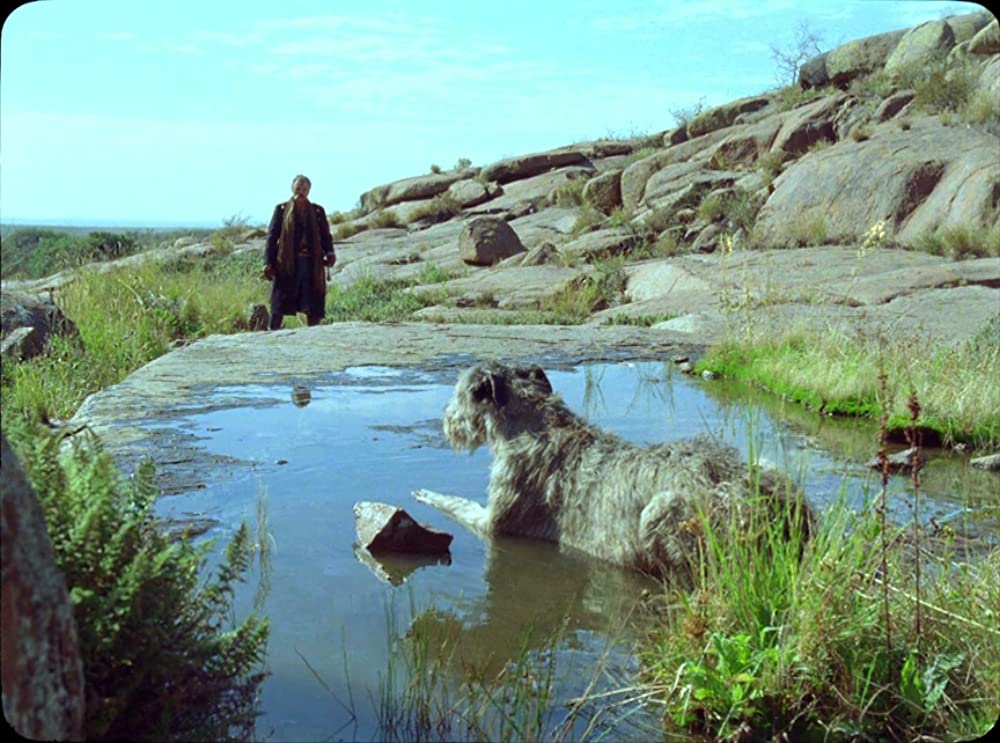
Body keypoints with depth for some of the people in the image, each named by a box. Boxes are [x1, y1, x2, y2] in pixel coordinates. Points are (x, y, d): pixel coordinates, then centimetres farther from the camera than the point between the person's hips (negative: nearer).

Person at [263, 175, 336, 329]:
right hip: (287, 263, -2)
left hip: (312, 263, 2)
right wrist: (268, 263, -4)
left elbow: (325, 235, 12)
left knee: (313, 307, 3)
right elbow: (272, 236, 3)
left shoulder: (317, 211, 12)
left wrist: (329, 253, -8)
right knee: (279, 306, -3)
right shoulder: (281, 209, 6)